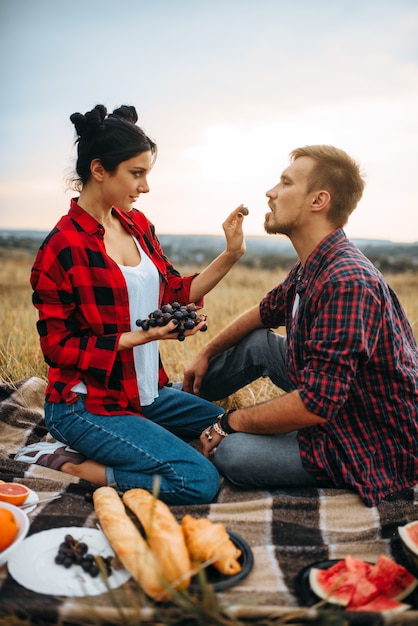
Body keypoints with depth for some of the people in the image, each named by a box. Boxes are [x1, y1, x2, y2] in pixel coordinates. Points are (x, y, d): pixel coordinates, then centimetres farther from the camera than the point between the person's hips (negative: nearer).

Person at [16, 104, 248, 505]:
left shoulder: (136, 224, 5)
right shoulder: (63, 247, -17)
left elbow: (174, 293, 7)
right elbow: (58, 346, -15)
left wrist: (231, 254, -4)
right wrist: (141, 337, -23)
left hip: (146, 392, 9)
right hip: (88, 403, -8)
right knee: (199, 482, -18)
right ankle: (65, 462, -3)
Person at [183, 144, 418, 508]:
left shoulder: (347, 283, -30)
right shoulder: (312, 267, 2)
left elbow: (315, 403, -32)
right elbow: (266, 312, 21)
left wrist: (228, 423, -18)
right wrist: (207, 353, 20)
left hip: (378, 446, -9)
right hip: (338, 404, 9)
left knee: (230, 452, -25)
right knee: (257, 342, 9)